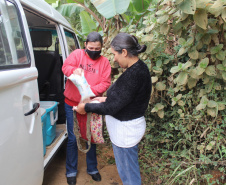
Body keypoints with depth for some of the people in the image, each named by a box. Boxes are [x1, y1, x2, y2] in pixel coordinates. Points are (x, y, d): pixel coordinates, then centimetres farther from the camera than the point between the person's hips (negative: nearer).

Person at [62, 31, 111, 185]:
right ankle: (71, 171, 23)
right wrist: (74, 70, -36)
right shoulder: (77, 54, -1)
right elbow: (65, 67, -12)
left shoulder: (104, 62, 0)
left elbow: (105, 83, -7)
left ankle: (92, 168, 32)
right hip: (72, 104, -1)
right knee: (73, 139, 5)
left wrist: (92, 91, -25)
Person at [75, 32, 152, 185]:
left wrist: (86, 107, -11)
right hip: (130, 124, 10)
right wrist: (106, 99, 10)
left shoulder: (133, 74, -27)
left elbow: (111, 108, -24)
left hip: (125, 129, -10)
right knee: (129, 169, 25)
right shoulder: (140, 68, 3)